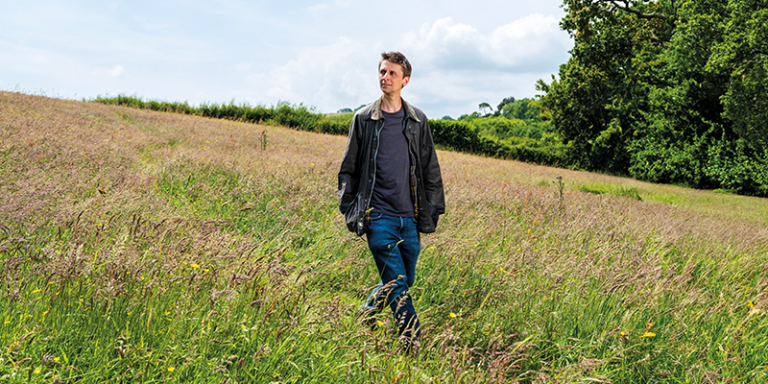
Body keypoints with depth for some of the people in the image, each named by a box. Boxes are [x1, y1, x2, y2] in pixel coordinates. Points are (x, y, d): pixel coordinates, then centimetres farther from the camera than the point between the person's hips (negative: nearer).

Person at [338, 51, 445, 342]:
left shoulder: (418, 121, 9)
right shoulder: (364, 119, 4)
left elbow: (430, 169, 14)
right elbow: (348, 169, 10)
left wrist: (434, 210, 10)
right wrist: (349, 209, 4)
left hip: (410, 218, 3)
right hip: (379, 217, -3)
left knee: (404, 283, 11)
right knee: (397, 287, -9)